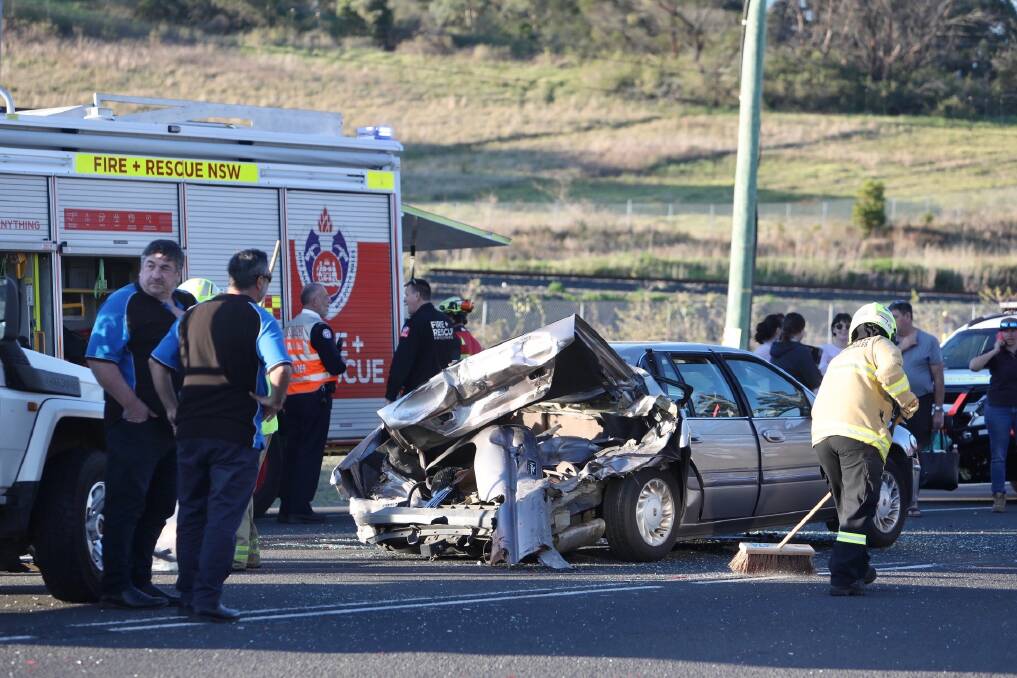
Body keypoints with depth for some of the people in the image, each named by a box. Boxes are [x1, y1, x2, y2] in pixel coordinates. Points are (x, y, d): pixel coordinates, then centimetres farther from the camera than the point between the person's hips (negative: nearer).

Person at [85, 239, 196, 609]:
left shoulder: (187, 306, 14)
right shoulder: (124, 303, -7)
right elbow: (100, 360, -13)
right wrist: (132, 405, -16)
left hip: (176, 423, 8)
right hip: (135, 422, -8)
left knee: (159, 505, 12)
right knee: (126, 503, -7)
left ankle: (139, 579, 21)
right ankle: (115, 586, -6)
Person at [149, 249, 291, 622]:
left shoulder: (192, 316, 12)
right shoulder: (259, 320, -6)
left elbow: (157, 362, 14)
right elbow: (280, 371, -21)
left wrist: (172, 408, 15)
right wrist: (275, 401, -3)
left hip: (191, 429, 5)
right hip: (236, 434, -5)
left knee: (191, 512, 16)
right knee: (223, 517, -4)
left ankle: (188, 591, 20)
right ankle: (208, 598, -10)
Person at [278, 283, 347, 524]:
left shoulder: (289, 327, 14)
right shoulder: (318, 327, -12)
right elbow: (335, 366, -17)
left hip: (291, 396, 8)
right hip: (315, 396, -8)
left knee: (292, 450, 11)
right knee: (310, 451, -5)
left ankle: (287, 507, 12)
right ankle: (300, 508, -8)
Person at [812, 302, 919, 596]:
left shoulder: (840, 357, 34)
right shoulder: (879, 346, 12)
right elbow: (890, 370, -11)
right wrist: (907, 400, 4)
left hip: (822, 434, 7)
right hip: (860, 433, -7)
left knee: (847, 506, 21)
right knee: (858, 509, -8)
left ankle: (858, 569, 30)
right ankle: (843, 577, -18)